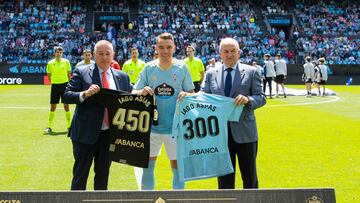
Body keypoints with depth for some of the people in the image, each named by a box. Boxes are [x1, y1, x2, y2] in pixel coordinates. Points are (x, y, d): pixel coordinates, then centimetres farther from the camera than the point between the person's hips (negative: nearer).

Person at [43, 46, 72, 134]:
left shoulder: (66, 62, 1)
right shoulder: (50, 63, 2)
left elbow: (69, 74, 5)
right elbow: (49, 76, 11)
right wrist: (54, 82, 3)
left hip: (64, 85, -1)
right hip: (55, 85, 1)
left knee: (66, 106, 1)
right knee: (52, 106, 3)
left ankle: (69, 126, 9)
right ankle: (49, 127, 10)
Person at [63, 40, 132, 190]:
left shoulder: (122, 76, 8)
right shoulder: (81, 72, -3)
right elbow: (67, 96, -8)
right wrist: (85, 94, -25)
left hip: (110, 134, 4)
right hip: (86, 133, -3)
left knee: (103, 175, 15)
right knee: (80, 175, 6)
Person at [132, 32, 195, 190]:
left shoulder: (182, 68, -2)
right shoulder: (149, 68, 0)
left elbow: (192, 93, 4)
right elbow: (134, 93, 3)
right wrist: (142, 92, -19)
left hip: (175, 126, -1)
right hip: (152, 125, 1)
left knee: (177, 166, 8)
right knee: (147, 165, 9)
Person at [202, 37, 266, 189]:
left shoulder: (251, 72, 1)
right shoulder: (211, 74, 7)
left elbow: (261, 97, -2)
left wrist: (248, 99, -22)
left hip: (244, 132, -2)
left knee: (249, 176, 8)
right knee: (224, 177, 12)